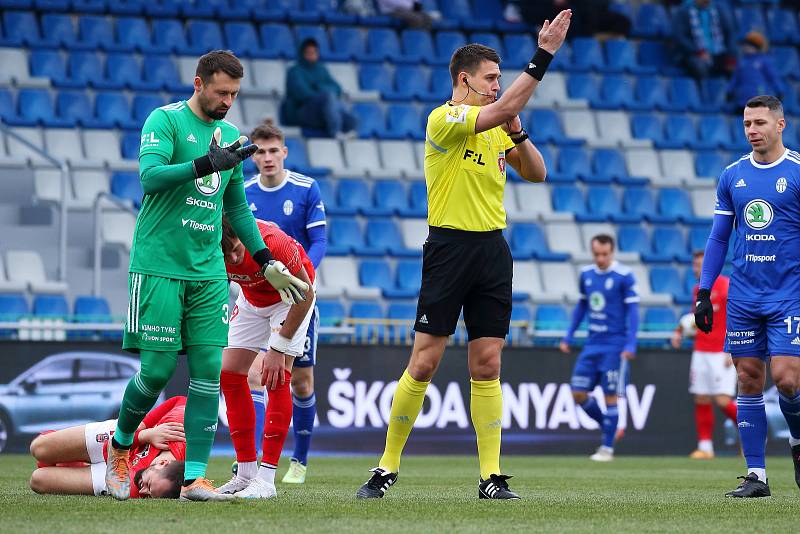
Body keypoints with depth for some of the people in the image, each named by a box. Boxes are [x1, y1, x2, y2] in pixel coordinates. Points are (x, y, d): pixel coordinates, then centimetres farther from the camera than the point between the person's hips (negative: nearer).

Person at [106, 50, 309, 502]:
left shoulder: (231, 136, 15)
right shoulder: (166, 120, -4)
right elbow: (150, 176, -19)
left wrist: (268, 262, 19)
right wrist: (207, 164, -30)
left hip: (209, 273, 6)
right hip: (159, 266, -6)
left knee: (209, 371, -3)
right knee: (157, 370, -6)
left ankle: (194, 477, -2)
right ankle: (120, 445, 20)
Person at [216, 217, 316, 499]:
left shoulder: (273, 242, -39)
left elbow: (305, 295, -26)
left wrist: (278, 348, -22)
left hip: (291, 298, -5)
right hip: (251, 299, 5)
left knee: (277, 378, -17)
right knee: (229, 374, -3)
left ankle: (266, 479, -17)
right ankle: (246, 473, 5)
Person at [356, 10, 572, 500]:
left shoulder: (497, 128, 12)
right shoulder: (444, 120, -9)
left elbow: (537, 173, 14)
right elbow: (501, 109, -24)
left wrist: (518, 133, -4)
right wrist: (543, 56, -25)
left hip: (493, 249, 6)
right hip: (450, 248, -6)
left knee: (487, 366, 3)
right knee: (424, 363, -5)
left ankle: (492, 477, 3)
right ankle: (387, 467, 5)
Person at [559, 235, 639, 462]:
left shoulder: (624, 276, -10)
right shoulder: (586, 274, 7)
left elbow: (632, 310, -10)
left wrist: (630, 345, -18)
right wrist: (569, 336, 16)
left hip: (614, 345, -6)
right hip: (592, 344, 6)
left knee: (610, 397, -4)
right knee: (578, 394, 2)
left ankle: (607, 448, 6)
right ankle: (609, 426, 23)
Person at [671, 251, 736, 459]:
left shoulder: (725, 286, -8)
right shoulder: (697, 290, 14)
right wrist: (680, 331, 13)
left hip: (722, 354, -7)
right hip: (700, 353, 7)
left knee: (723, 400, -13)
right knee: (701, 400, 1)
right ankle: (705, 447, 5)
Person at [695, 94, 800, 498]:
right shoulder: (732, 176, 9)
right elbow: (718, 238, 14)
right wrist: (704, 293, 8)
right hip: (743, 295, 4)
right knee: (748, 381, 2)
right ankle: (756, 475, 6)